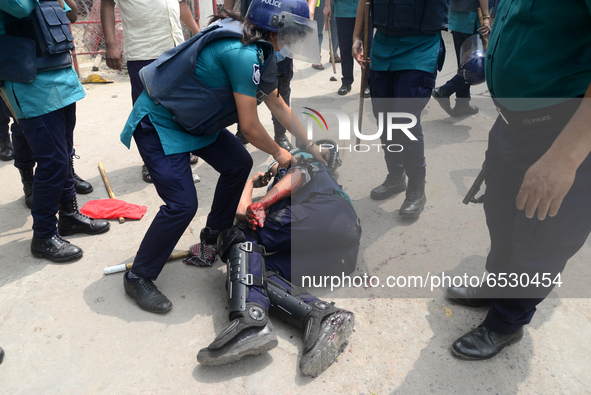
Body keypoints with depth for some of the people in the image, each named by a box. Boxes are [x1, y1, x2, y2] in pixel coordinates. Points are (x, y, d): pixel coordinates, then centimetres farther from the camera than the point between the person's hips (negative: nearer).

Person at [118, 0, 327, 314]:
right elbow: (250, 127, -24)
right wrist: (278, 153, -5)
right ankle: (138, 278, 6)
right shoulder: (243, 54, -29)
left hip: (193, 120, 10)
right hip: (157, 123, -10)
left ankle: (214, 236, 29)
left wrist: (311, 148, 13)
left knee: (238, 164, 10)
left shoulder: (259, 50, 2)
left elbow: (277, 104, 11)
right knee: (182, 204, -15)